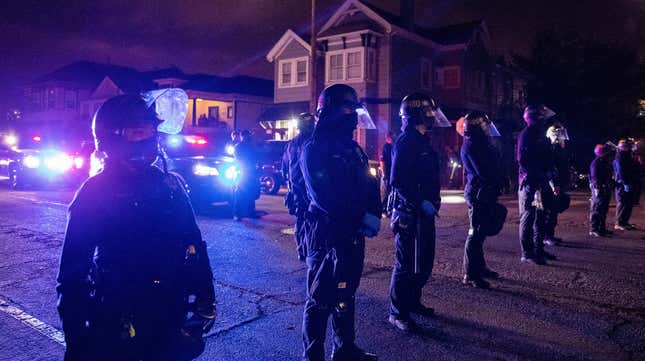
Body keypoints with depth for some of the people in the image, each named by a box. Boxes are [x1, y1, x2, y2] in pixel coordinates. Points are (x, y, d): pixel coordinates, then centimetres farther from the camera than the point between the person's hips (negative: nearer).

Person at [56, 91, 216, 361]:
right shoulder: (94, 194, -8)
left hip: (171, 319, 3)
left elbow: (193, 246, 5)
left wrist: (203, 300, 4)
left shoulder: (169, 184, 1)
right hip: (116, 326, -3)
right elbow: (72, 272, -5)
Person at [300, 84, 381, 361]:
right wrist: (360, 217, -16)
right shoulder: (314, 150, -12)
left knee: (346, 294, 19)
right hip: (326, 235, -8)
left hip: (353, 234, 8)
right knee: (321, 299, 1)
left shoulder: (353, 148, 13)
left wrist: (373, 214, -8)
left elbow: (371, 185, 10)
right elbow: (325, 196, -22)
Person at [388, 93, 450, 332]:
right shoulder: (405, 142, -15)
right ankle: (397, 313, 10)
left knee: (424, 261, 18)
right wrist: (421, 203, -26)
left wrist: (433, 201, 13)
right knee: (407, 264, -2)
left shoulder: (422, 141, 16)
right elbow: (398, 181, -23)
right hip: (409, 214, -10)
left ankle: (413, 302, 34)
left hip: (424, 213, 10)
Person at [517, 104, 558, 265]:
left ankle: (538, 250, 24)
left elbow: (547, 160, 19)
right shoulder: (526, 135, -9)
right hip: (529, 183, -9)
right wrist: (535, 176, -21)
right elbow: (523, 160, -17)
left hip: (541, 183, 9)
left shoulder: (541, 136, 18)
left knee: (540, 217, 14)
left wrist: (553, 181, 12)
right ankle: (527, 253, 2)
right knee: (528, 218, -4)